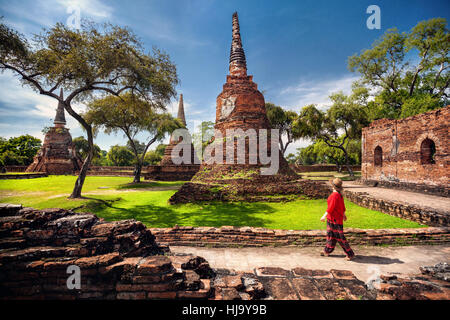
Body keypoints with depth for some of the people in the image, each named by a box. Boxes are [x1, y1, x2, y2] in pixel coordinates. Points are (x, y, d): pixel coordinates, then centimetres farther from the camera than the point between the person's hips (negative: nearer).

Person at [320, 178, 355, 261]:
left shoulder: (335, 195, -25)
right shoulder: (339, 194, 3)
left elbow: (331, 207, -25)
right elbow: (342, 205, 13)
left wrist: (324, 216, -19)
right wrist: (344, 214, 24)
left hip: (335, 219, -10)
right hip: (332, 218, 10)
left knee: (339, 237, 0)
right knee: (330, 234, 18)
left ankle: (350, 254, 12)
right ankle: (327, 251, 31)